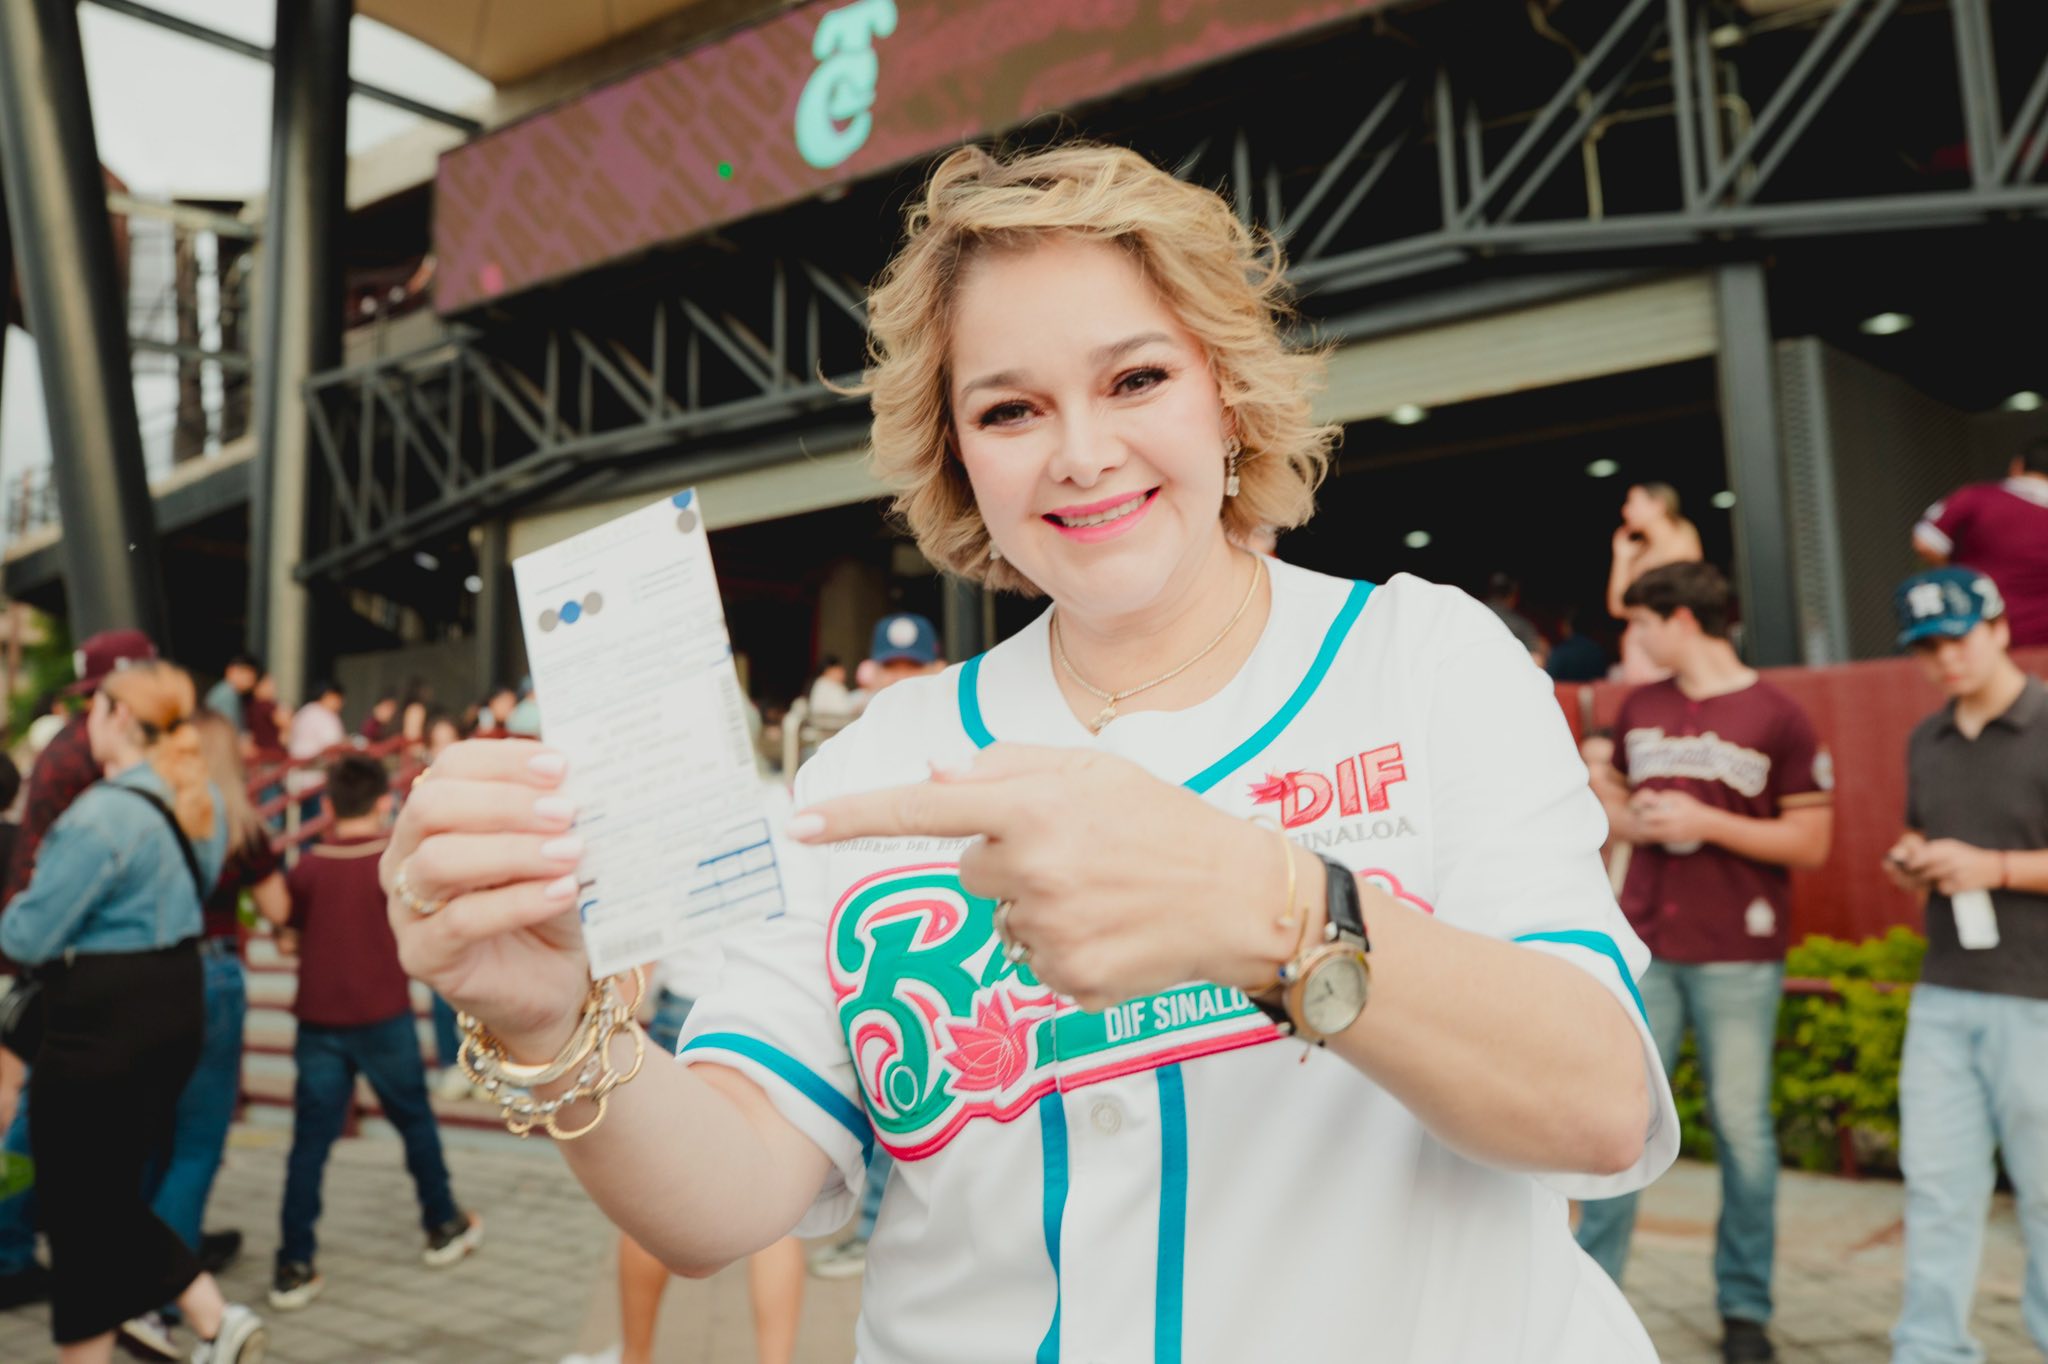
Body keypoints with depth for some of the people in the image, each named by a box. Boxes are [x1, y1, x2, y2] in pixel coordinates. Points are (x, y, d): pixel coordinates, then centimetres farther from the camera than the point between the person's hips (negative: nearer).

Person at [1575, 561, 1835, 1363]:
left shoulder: (1776, 717, -4)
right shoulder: (1639, 710, 10)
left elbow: (1812, 842, -5)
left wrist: (1706, 822, -15)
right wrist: (1630, 820, -2)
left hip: (1739, 957, -3)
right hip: (1644, 948, 4)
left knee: (1742, 1128, 4)